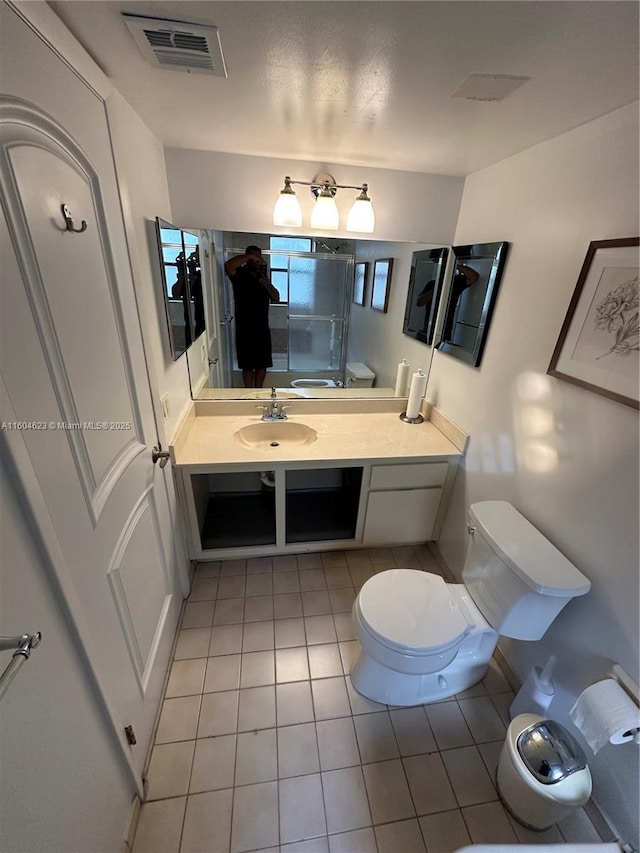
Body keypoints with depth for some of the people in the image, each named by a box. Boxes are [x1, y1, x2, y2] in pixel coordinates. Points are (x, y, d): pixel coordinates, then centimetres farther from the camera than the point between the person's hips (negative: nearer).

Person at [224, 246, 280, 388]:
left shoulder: (263, 276, 13)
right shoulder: (240, 274, -5)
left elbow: (276, 298, 6)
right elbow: (228, 265, -28)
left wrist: (267, 284, -11)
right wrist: (250, 256, -22)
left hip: (262, 328, 5)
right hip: (245, 329, -5)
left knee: (262, 364, 10)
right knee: (248, 365, 2)